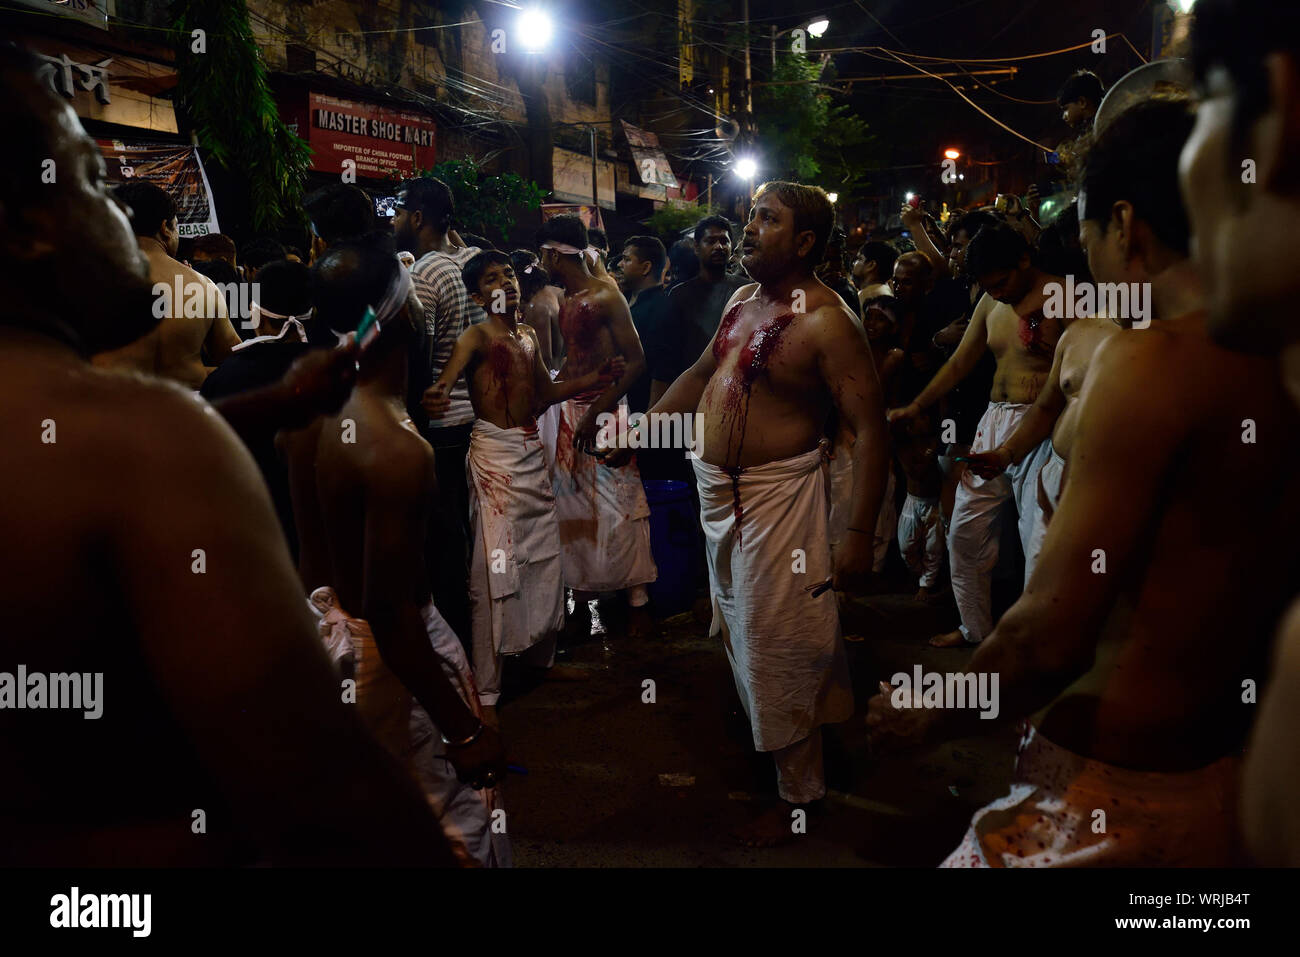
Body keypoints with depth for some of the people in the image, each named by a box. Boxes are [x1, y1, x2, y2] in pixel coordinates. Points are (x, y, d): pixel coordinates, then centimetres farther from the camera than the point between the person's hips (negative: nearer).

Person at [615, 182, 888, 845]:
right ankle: (758, 736, 45)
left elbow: (869, 428, -23)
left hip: (777, 497, -8)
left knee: (776, 647, 2)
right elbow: (701, 373, 22)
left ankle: (799, 794, 21)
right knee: (738, 630, 22)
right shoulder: (743, 300, 7)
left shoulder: (824, 321, -19)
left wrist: (859, 535, -27)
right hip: (717, 491, 8)